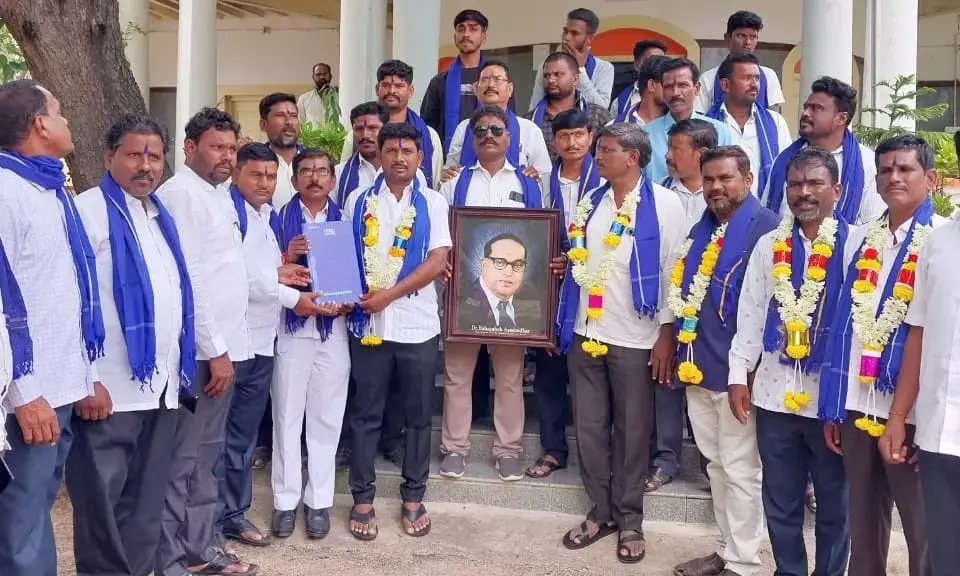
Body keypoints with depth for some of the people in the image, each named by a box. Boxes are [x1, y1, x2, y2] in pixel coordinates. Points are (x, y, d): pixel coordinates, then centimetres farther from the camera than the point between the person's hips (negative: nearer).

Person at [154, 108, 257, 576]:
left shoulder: (219, 197, 16)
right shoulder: (181, 193, -12)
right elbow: (186, 278, -19)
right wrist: (213, 348, -18)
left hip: (224, 343, 9)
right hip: (199, 349, -9)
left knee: (206, 453, 16)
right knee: (181, 458, 0)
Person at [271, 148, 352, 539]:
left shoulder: (343, 220, 8)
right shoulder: (280, 218, 4)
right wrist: (288, 256, -17)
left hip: (333, 328, 1)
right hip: (291, 326, -1)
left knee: (326, 416, 7)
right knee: (287, 414, 4)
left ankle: (319, 500, 17)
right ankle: (286, 499, 15)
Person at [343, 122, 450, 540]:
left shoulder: (433, 203, 3)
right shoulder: (359, 201, 6)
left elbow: (438, 261, -6)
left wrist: (390, 294, -14)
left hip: (417, 323, 0)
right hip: (368, 321, 0)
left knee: (418, 414, 9)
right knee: (365, 413, 6)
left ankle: (413, 497, 22)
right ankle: (362, 497, 18)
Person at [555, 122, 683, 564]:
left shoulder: (664, 203, -6)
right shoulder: (590, 202, 10)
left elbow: (674, 271, -8)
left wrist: (666, 335, -10)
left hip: (635, 338, -5)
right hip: (585, 332, 5)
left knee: (632, 431, 7)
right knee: (589, 427, 10)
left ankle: (629, 519, 21)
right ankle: (601, 511, 25)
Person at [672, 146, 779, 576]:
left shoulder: (766, 228, -12)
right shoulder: (701, 228, 12)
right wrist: (680, 349, 17)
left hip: (738, 368, -7)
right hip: (698, 363, 8)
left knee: (740, 469, 4)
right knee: (715, 464, 17)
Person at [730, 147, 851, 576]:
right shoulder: (769, 245, 6)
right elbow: (750, 313, 8)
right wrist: (739, 375, 3)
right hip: (775, 393, 3)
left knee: (834, 503, 14)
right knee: (780, 503, 14)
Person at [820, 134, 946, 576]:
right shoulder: (859, 240, 10)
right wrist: (832, 406, 10)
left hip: (913, 410, -4)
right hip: (857, 405, 5)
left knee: (924, 531, 6)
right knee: (863, 523, 15)